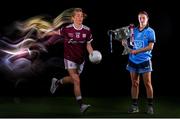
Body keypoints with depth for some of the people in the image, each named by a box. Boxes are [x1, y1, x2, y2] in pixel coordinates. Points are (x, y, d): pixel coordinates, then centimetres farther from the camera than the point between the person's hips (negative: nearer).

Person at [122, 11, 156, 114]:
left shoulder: (150, 31, -3)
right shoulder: (134, 30, 10)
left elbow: (150, 47, -11)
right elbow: (130, 43, 14)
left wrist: (137, 51, -17)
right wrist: (125, 43, -9)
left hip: (145, 60, -4)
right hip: (133, 60, 4)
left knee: (148, 84, -2)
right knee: (134, 84, 6)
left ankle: (150, 106, 6)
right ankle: (134, 106, 11)